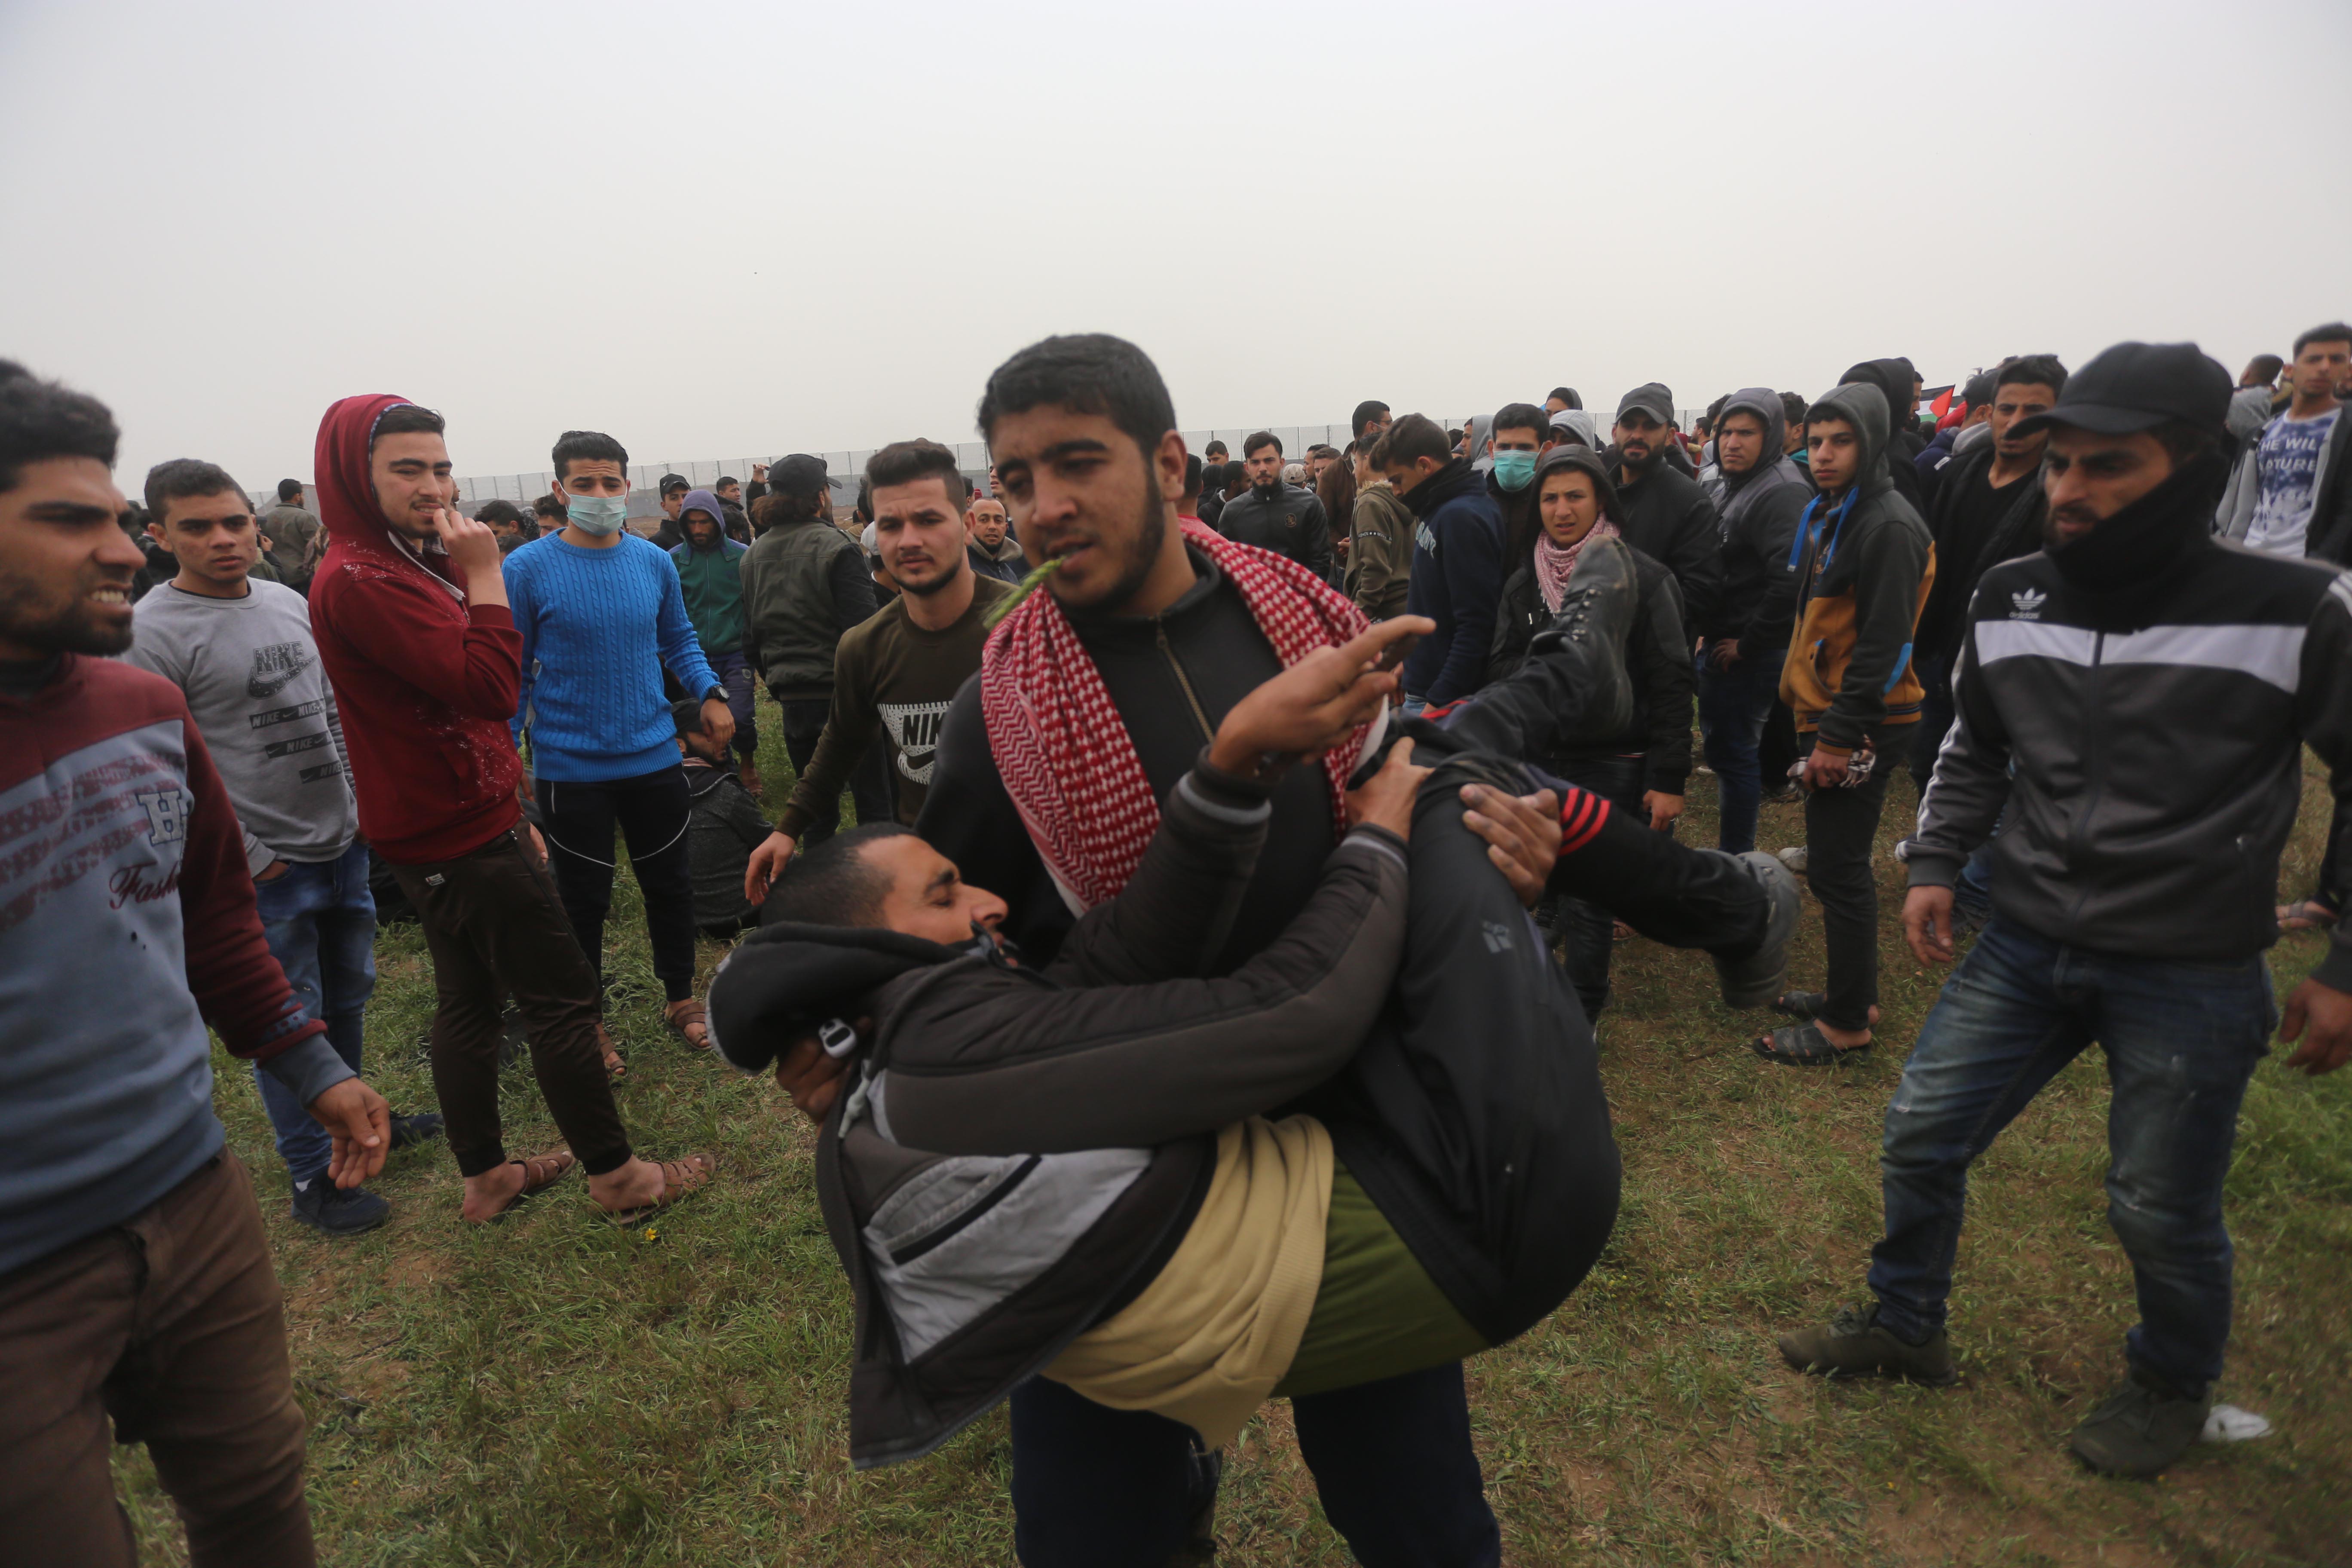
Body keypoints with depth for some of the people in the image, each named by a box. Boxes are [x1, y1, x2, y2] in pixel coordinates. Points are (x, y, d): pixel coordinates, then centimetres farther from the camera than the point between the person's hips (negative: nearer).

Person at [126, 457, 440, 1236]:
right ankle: (311, 1176, 19)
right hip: (266, 869, -7)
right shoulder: (152, 632, -15)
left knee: (348, 996, 21)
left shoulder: (289, 602, 7)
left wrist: (361, 799, 10)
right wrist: (247, 862, -15)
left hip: (344, 843, 7)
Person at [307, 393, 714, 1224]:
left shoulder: (413, 562, 15)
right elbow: (491, 687, -27)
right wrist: (485, 575, -19)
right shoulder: (358, 579, -19)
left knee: (470, 1000, 16)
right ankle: (617, 1176, 10)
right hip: (462, 838, -10)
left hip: (452, 826, 10)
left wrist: (513, 814, 21)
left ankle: (486, 1177, 29)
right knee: (563, 997, -2)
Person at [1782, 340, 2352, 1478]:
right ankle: (1904, 1324, 33)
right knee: (1921, 1136, 9)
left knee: (2163, 1210, 10)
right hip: (2022, 943, 4)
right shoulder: (2009, 600, -2)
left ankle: (2172, 1388, 40)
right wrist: (1933, 863, 5)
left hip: (2192, 975, -4)